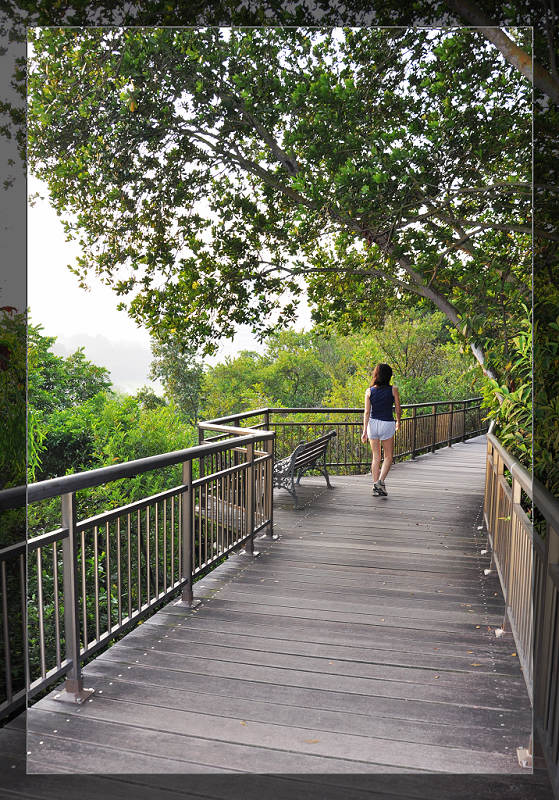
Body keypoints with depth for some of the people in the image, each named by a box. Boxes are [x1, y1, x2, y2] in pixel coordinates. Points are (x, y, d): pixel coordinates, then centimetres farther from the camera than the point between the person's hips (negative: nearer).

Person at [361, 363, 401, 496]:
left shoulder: (369, 391, -2)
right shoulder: (393, 390, -6)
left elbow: (367, 412, -5)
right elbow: (398, 410, -1)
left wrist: (364, 431, -4)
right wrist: (398, 422, 18)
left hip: (372, 424, 2)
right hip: (387, 424, -2)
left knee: (376, 457, 13)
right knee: (388, 457, 11)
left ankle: (375, 485, 14)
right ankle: (380, 481, -7)